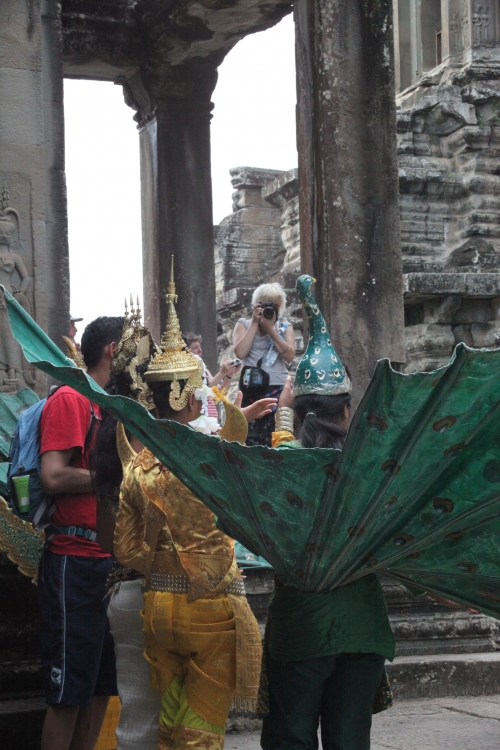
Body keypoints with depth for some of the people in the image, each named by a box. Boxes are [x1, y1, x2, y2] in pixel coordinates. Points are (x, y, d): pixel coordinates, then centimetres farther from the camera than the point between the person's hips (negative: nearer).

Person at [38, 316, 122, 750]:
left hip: (110, 560, 9)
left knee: (102, 684, 14)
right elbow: (54, 476, -19)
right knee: (68, 692, -4)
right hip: (76, 562, -9)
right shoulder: (70, 399, -8)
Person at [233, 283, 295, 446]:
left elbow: (290, 356, -4)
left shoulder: (285, 327, 13)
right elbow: (240, 352, -7)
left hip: (278, 389, 1)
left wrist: (270, 329, -6)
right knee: (251, 439, -6)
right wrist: (255, 323, -4)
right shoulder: (244, 324, 11)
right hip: (251, 389, -1)